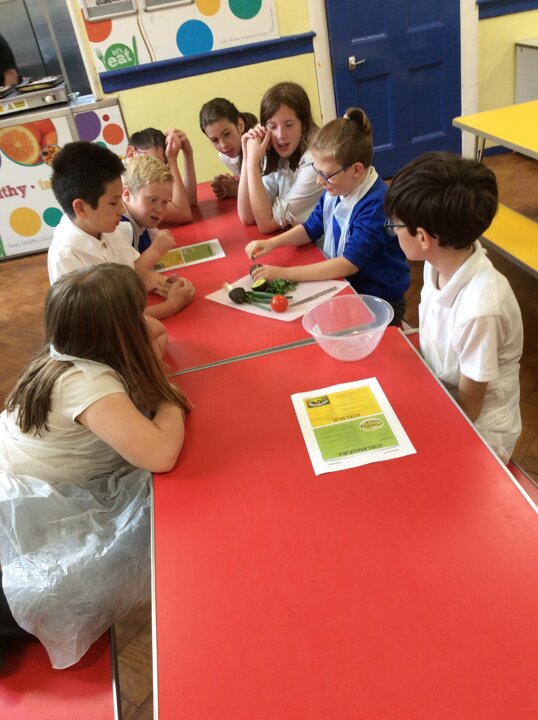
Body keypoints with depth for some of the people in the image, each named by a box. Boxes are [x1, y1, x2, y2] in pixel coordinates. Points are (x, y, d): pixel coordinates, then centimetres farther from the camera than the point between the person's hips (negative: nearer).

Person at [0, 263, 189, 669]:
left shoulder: (67, 357, -6)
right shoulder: (88, 383, -33)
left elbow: (154, 338, 12)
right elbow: (160, 454, -41)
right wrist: (171, 402, -23)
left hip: (34, 489, 9)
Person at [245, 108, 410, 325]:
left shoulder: (376, 204, -25)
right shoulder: (335, 190, -2)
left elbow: (349, 263, -28)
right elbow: (311, 229, 14)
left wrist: (284, 273, -28)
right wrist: (271, 243, -4)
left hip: (378, 303, -7)